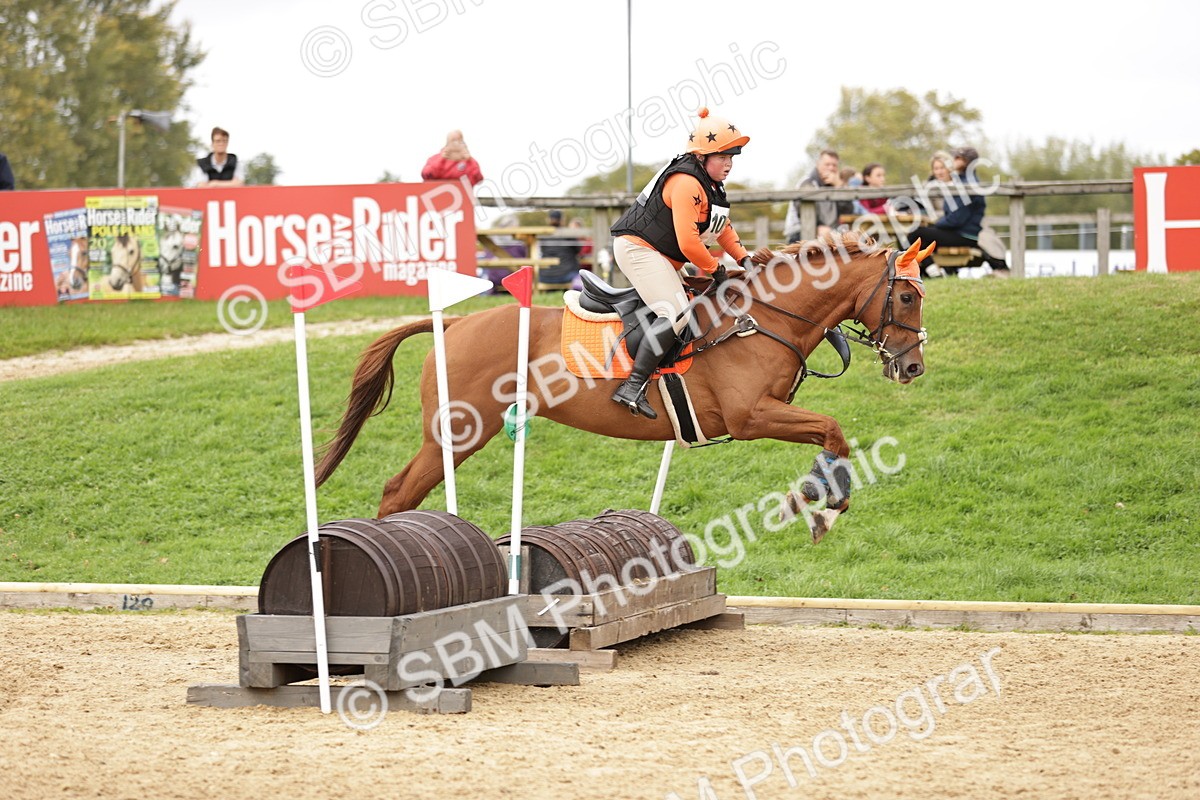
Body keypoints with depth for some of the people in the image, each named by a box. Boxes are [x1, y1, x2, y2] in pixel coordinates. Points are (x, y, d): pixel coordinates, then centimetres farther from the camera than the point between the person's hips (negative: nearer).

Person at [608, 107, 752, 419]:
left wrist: (744, 258, 9)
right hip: (638, 248, -11)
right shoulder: (686, 183, -22)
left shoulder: (710, 184, 13)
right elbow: (688, 243, -27)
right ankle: (633, 388, -30)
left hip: (663, 259, 11)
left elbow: (723, 228, 23)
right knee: (676, 314, -25)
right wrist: (715, 269, -13)